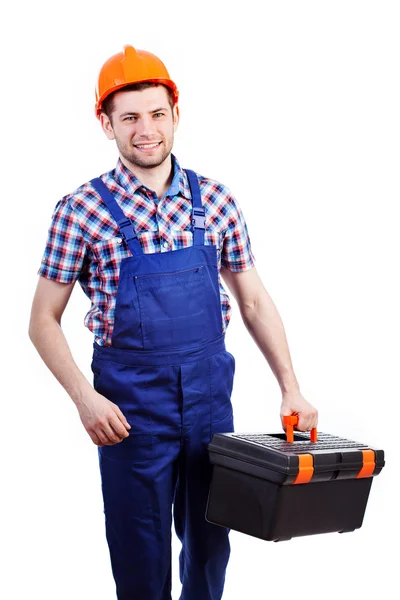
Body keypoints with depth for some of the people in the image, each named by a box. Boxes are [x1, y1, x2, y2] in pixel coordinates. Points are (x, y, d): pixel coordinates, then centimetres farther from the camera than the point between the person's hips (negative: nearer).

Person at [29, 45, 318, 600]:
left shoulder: (216, 201, 2)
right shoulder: (82, 211, -7)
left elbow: (253, 302, 9)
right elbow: (44, 321, -3)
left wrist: (291, 388, 2)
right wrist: (84, 397, -16)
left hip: (211, 396, 3)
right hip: (130, 407, -3)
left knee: (210, 540, 16)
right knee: (141, 553, 7)